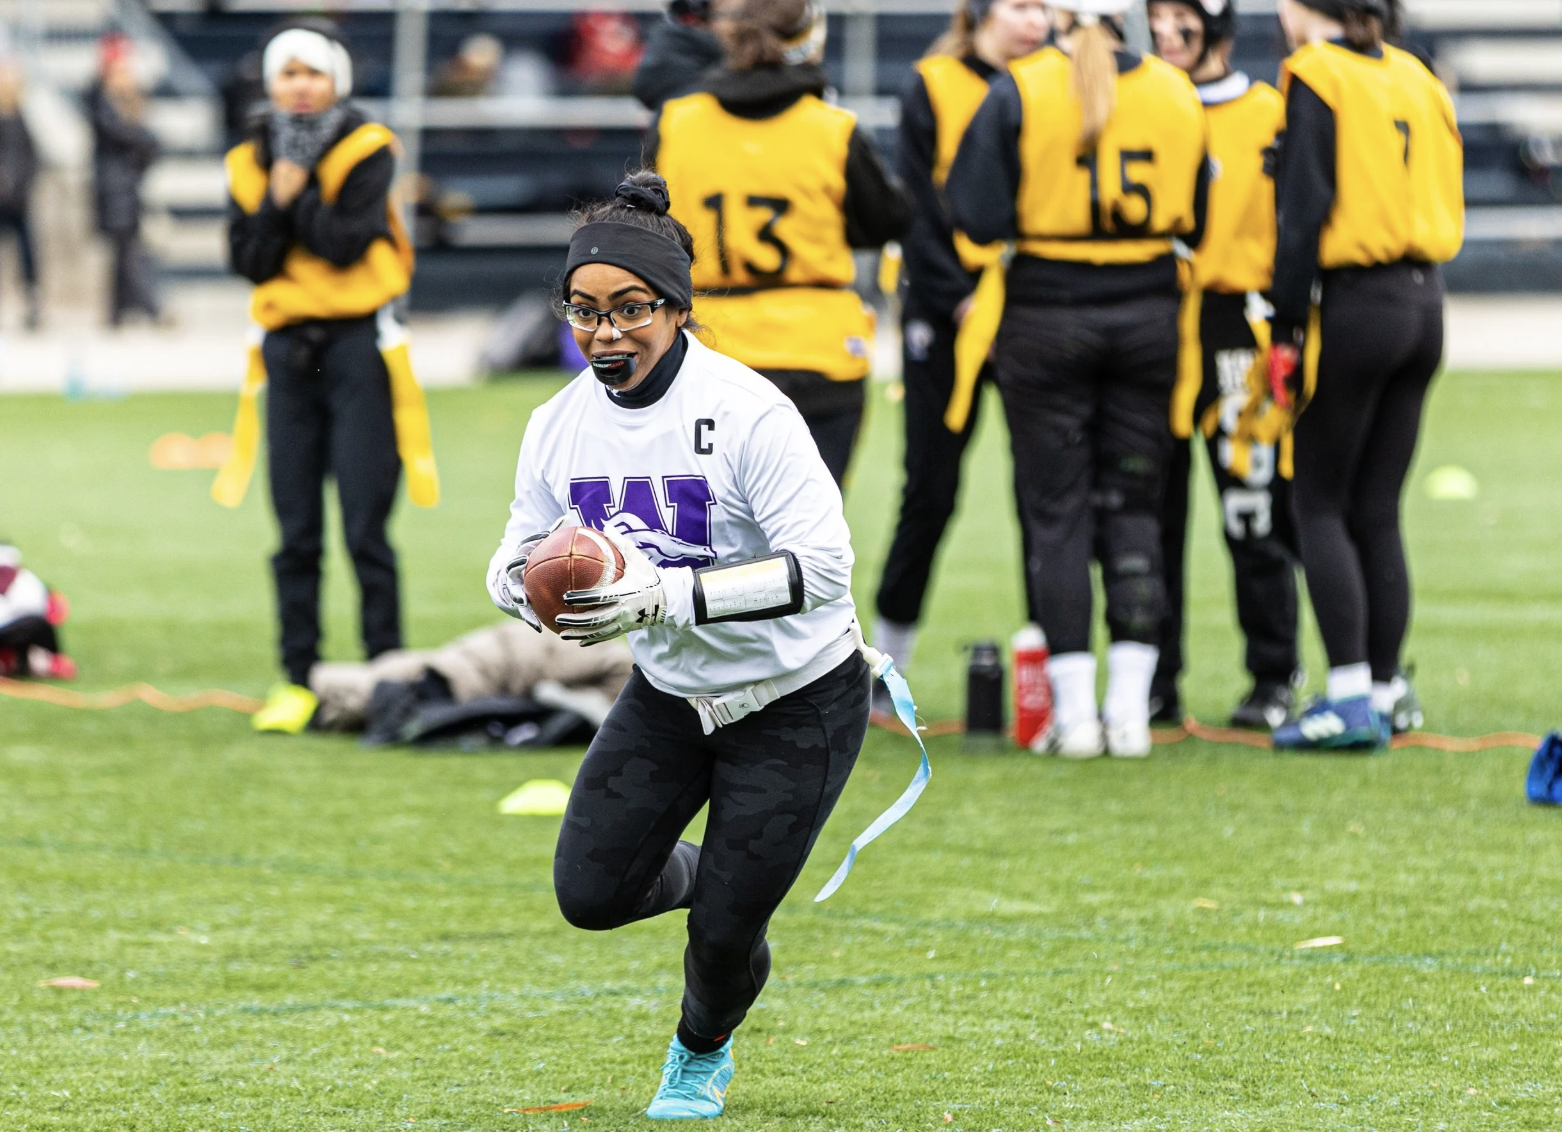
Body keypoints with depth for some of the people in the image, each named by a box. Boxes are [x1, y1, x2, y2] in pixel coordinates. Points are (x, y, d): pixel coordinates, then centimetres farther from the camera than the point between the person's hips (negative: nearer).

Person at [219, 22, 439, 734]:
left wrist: (297, 193, -10)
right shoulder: (251, 163, 9)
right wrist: (277, 202, -13)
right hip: (287, 349, 4)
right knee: (297, 531, 4)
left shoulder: (366, 151, -2)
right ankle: (298, 681, 8)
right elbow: (249, 261, -1)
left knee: (365, 527, -7)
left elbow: (346, 243, -15)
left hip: (358, 346, -4)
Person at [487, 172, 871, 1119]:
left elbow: (824, 565, -32)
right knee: (591, 892, -5)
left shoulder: (747, 414, -26)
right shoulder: (561, 426, -7)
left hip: (798, 702, -5)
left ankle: (703, 1056, 31)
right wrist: (530, 580, -24)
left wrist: (666, 593, -38)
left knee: (724, 930, -3)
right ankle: (711, 873, 29)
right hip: (670, 695, 5)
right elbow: (518, 559, 2)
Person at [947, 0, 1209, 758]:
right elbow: (1200, 219, 6)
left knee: (1056, 510, 4)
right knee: (1133, 506, 10)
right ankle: (1130, 708, 6)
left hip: (1048, 317, -3)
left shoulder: (1019, 91, -8)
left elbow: (979, 216, -13)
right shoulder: (1174, 92, 2)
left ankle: (1073, 712, 2)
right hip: (1146, 313, 3)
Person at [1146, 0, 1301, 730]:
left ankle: (1273, 681, 6)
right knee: (1151, 511, 2)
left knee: (1255, 516, -3)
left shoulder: (1268, 115, 4)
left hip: (1236, 330, -3)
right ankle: (1155, 682, 10)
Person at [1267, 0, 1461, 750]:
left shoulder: (1315, 77, -8)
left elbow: (1305, 211, -13)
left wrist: (1285, 332, -11)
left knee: (1321, 505, -1)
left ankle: (1351, 695, -9)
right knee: (1378, 512, 12)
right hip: (1423, 306, 7)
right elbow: (1445, 197, 15)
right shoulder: (1416, 78, 13)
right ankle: (1386, 688, 13)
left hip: (1352, 307, -7)